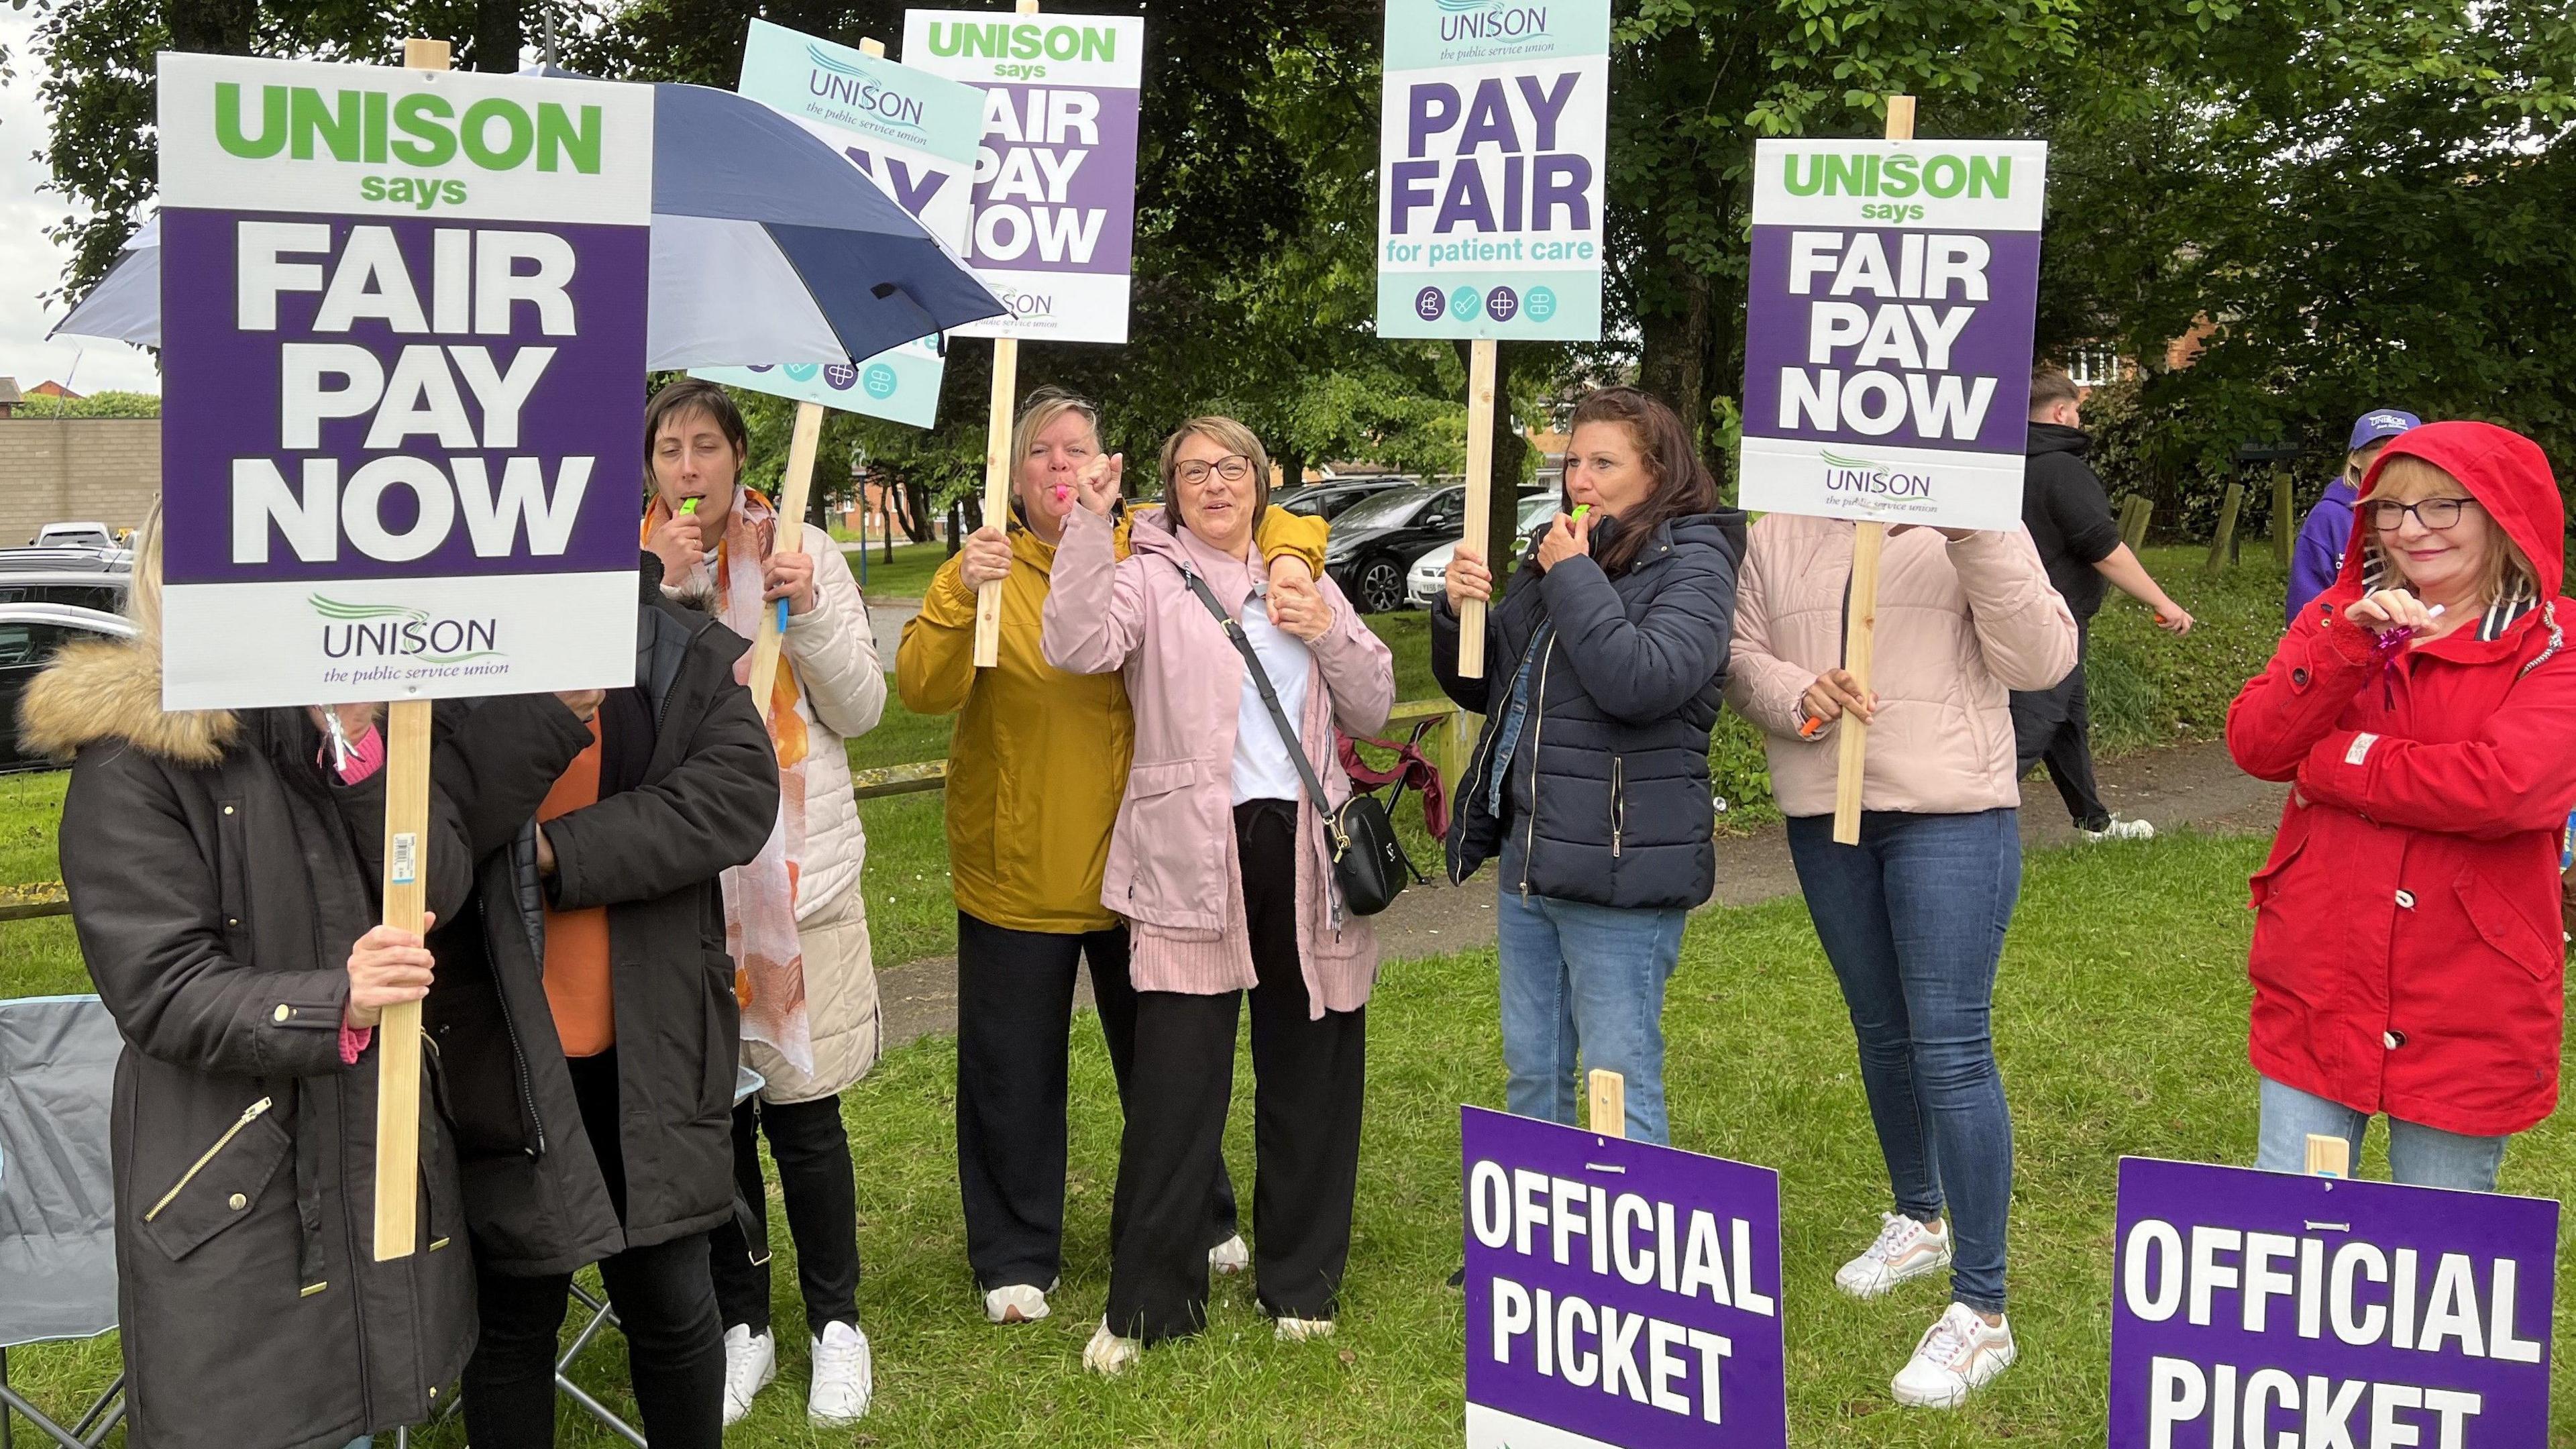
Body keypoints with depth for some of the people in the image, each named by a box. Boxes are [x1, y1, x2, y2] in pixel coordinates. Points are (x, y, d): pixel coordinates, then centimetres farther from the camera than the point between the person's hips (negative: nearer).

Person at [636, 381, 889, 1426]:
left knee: (800, 1108, 1)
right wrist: (666, 587, -14)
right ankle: (739, 1324, 25)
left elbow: (861, 709, 2)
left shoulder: (802, 550, 3)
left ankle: (836, 1321, 19)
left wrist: (808, 612, -13)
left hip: (799, 865, -1)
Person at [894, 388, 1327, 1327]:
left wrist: (1288, 556, -14)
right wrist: (963, 595, -32)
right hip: (1017, 877, -1)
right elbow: (922, 690, -18)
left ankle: (1200, 1224, 36)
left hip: (1140, 863, 2)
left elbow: (1278, 522, 9)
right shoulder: (983, 570, -5)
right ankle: (1016, 1260, 22)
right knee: (1016, 1073, 6)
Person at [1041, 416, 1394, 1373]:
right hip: (1194, 855, -4)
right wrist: (1090, 524, -20)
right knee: (1175, 1083, -5)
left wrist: (1330, 636, -3)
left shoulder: (1304, 584, 17)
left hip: (1305, 847, 4)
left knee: (1310, 1076, 10)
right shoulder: (1149, 580, 4)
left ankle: (1299, 1282, 25)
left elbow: (1372, 712, 14)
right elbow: (1077, 646, -16)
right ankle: (1145, 1304, 7)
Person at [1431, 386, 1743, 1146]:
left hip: (1620, 870, -8)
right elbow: (1478, 687, 19)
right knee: (1531, 1072, 16)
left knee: (1619, 1089, -3)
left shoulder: (1694, 564, -8)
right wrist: (1457, 610, -1)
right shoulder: (1551, 554, 13)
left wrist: (1575, 578, -15)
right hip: (1528, 856, 8)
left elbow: (1641, 682, -25)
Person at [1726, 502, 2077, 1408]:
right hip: (1824, 817, 5)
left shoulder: (1975, 521, -5)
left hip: (1952, 814, -5)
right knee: (1881, 1033, 19)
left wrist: (1977, 539, -25)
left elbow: (2041, 661, -14)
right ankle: (1918, 1221, 42)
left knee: (1951, 1050, -8)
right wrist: (1798, 697, -16)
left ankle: (1980, 1311, -1)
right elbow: (1741, 660, 6)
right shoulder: (1779, 534, 6)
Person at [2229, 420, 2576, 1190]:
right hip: (2318, 987, 3)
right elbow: (2253, 743, -5)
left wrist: (2333, 760, -11)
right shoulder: (2338, 616, 9)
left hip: (2465, 1009, -3)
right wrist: (2348, 644, -19)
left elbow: (2505, 787, -22)